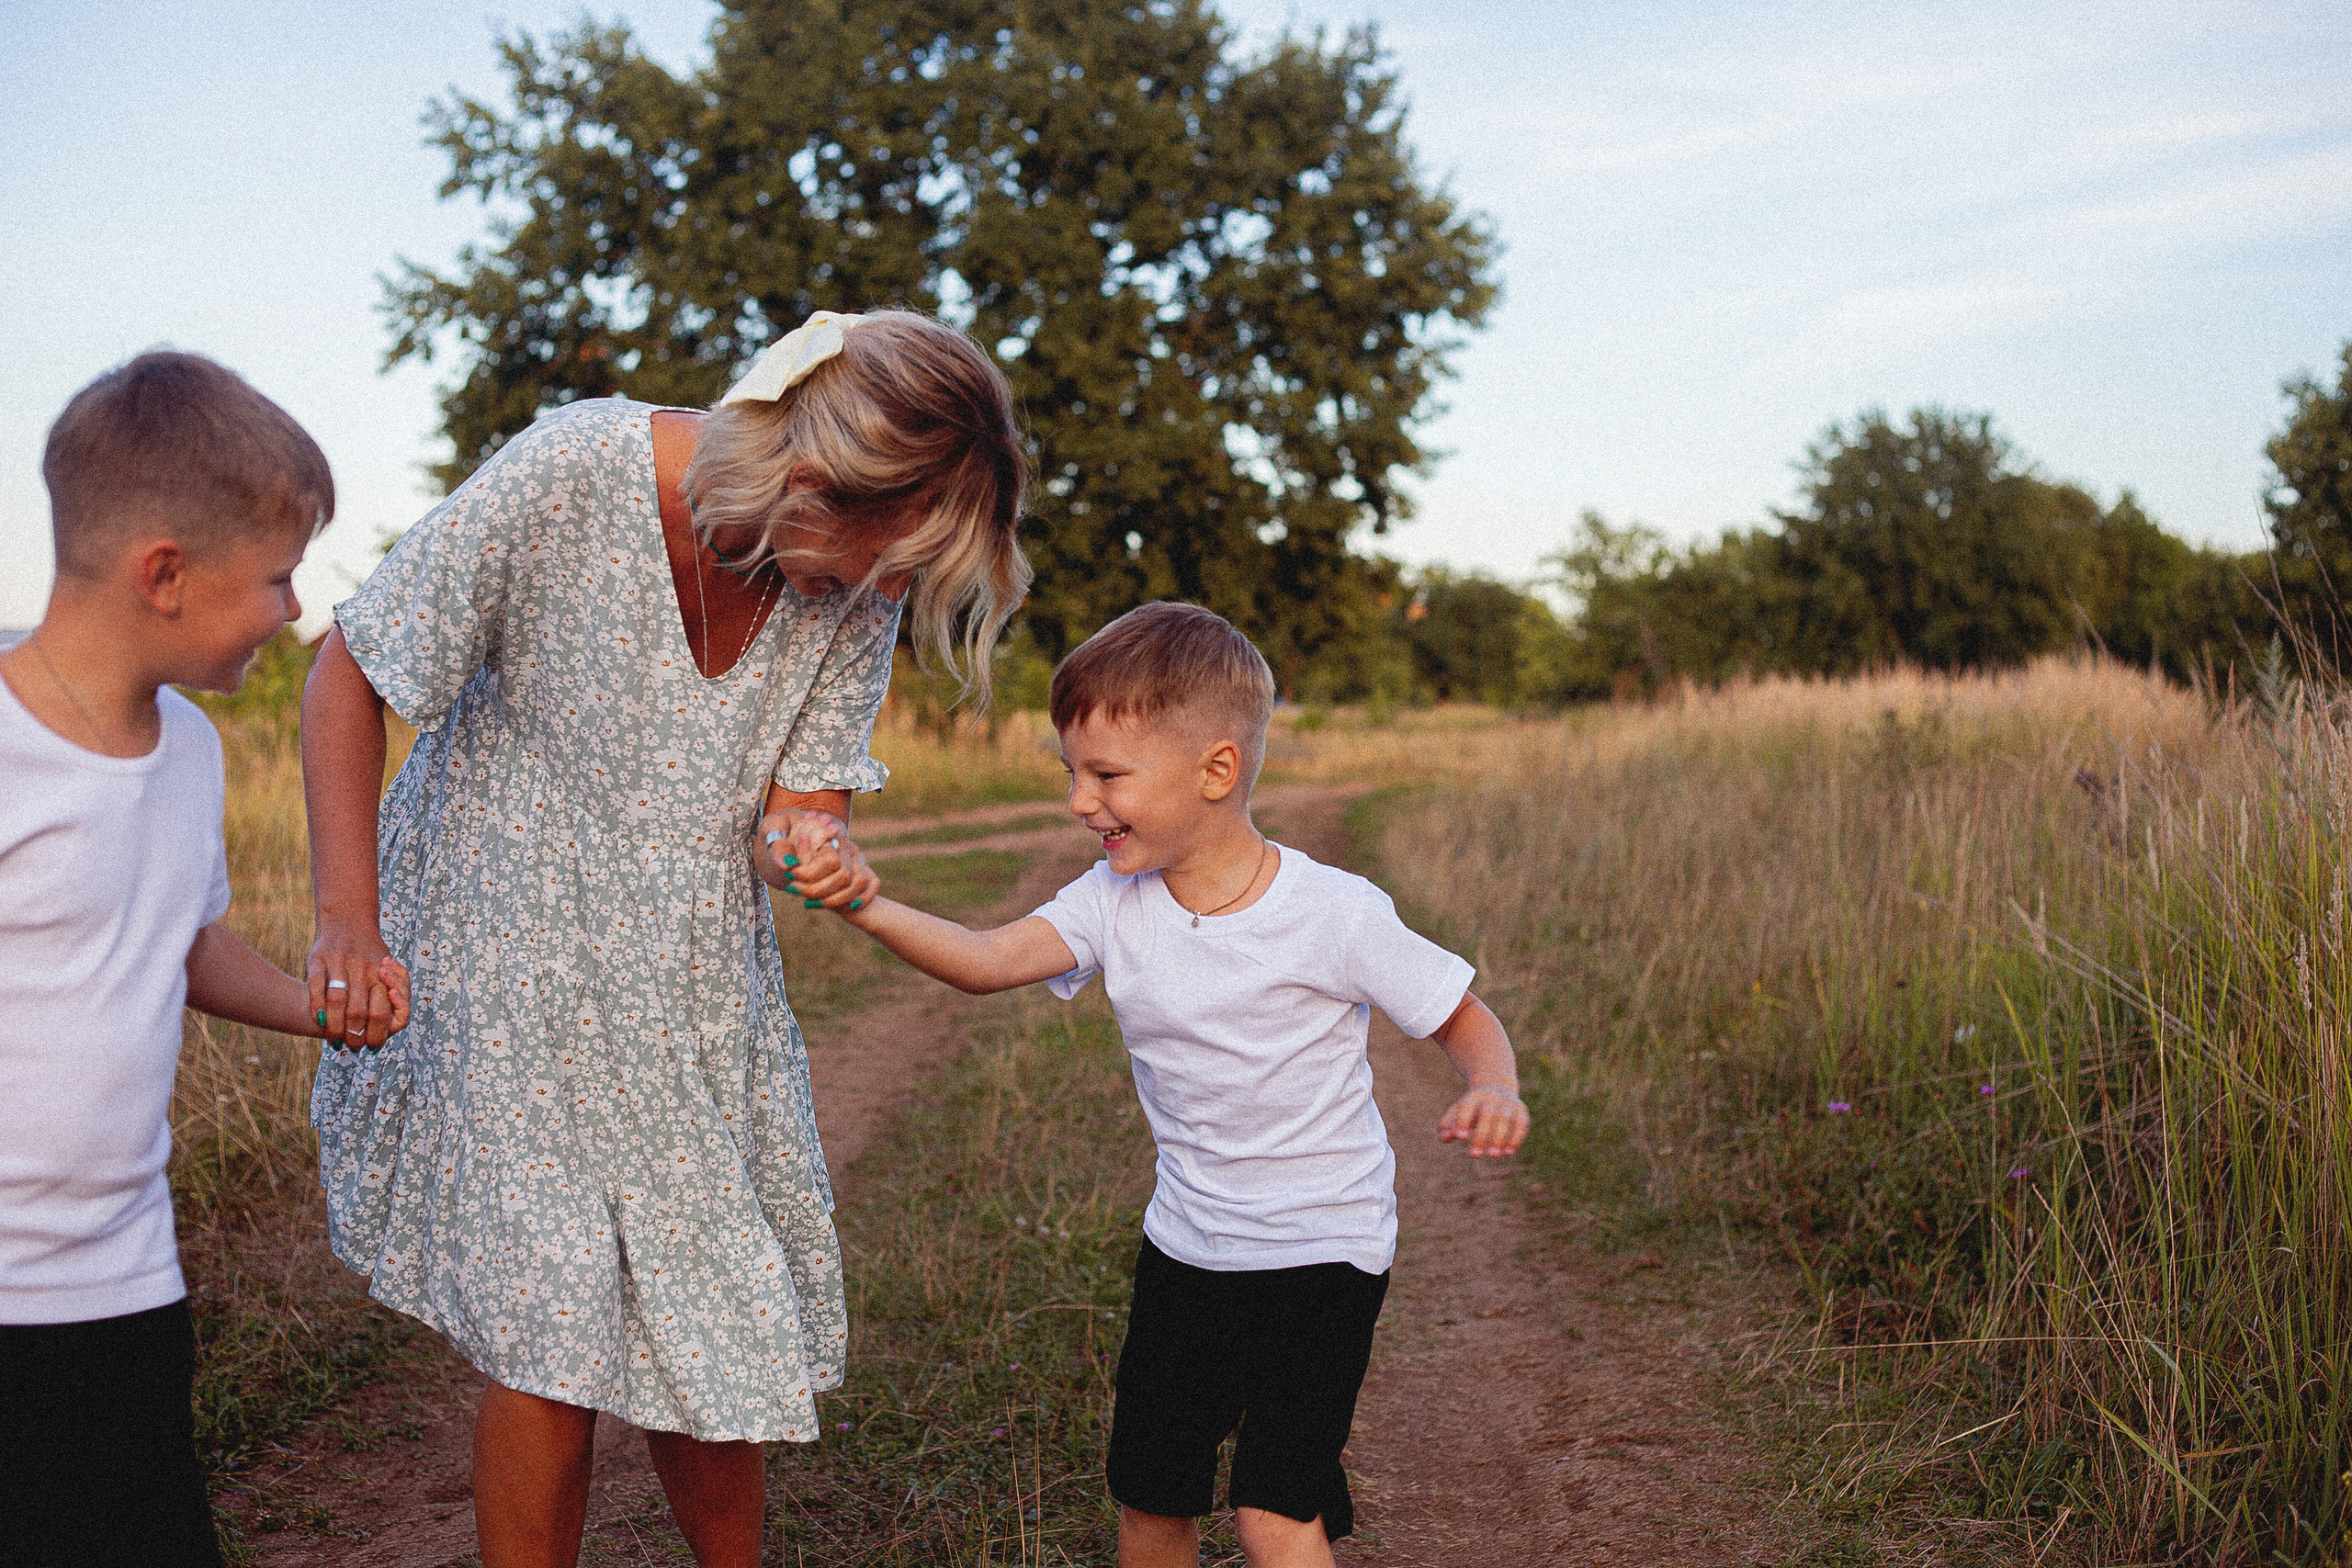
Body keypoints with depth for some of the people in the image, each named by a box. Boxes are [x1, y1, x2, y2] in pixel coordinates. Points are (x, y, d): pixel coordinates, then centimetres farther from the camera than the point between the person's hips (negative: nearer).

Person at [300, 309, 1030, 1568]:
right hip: (507, 968, -4)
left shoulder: (858, 579, -9)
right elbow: (348, 672, -13)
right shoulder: (567, 475, -23)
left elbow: (802, 809, -5)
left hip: (697, 991, 4)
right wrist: (349, 922, -22)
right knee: (550, 1339, -4)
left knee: (721, 1330, 9)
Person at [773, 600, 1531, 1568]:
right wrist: (863, 903, -39)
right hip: (1184, 1245, 5)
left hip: (1321, 1249, -5)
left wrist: (1494, 1091, -30)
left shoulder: (1334, 914, -19)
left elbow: (1464, 1018, -8)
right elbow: (988, 960, -22)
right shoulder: (1113, 903, -7)